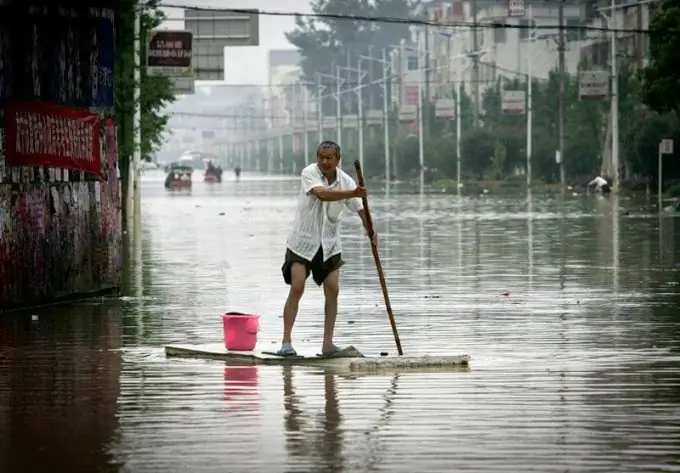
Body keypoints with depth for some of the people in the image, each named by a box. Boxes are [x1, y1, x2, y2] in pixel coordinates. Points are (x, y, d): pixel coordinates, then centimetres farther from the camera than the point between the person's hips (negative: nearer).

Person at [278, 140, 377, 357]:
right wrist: (351, 193, -47)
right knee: (297, 287, -13)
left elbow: (360, 208, 0)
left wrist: (371, 230, -19)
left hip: (329, 243, 4)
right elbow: (322, 194, -33)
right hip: (303, 240, -4)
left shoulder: (346, 181, -3)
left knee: (332, 289, -2)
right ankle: (286, 341, -10)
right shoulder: (309, 173, -15)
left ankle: (327, 343, 4)